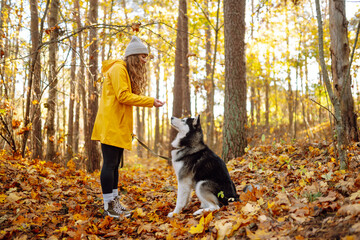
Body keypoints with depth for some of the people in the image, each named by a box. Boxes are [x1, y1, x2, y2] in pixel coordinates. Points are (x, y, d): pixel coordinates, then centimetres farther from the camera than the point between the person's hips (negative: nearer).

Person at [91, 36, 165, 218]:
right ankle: (109, 206, -2)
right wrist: (150, 101, -16)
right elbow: (123, 96, -18)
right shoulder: (118, 69, -9)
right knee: (110, 164, -7)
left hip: (119, 126, 10)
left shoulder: (128, 72, 22)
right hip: (110, 125, -10)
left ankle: (114, 202, 17)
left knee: (114, 164, 11)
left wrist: (149, 102, 4)